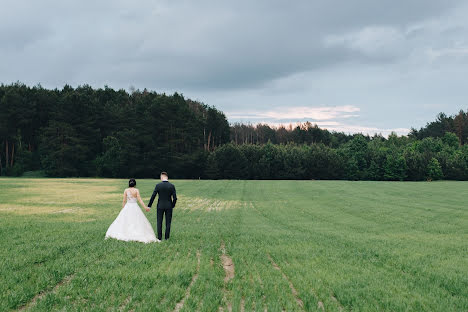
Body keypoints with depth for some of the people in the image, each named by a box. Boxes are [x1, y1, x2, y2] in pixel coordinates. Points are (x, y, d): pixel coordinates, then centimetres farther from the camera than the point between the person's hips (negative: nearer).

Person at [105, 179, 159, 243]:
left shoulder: (126, 190, -1)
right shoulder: (136, 190, -4)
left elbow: (124, 201, 0)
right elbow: (139, 200, -11)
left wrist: (122, 209, 9)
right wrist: (145, 207, -12)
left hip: (127, 207, 1)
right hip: (135, 207, -1)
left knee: (124, 221, 10)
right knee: (137, 221, 3)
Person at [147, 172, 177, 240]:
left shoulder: (158, 185, -8)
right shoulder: (172, 186, -6)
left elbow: (153, 196, -8)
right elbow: (175, 198, -8)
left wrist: (149, 206, 0)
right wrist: (172, 206, 8)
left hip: (160, 206, 0)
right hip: (169, 206, 1)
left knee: (159, 222, 10)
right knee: (168, 222, 9)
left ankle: (159, 237, 10)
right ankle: (166, 237, 10)